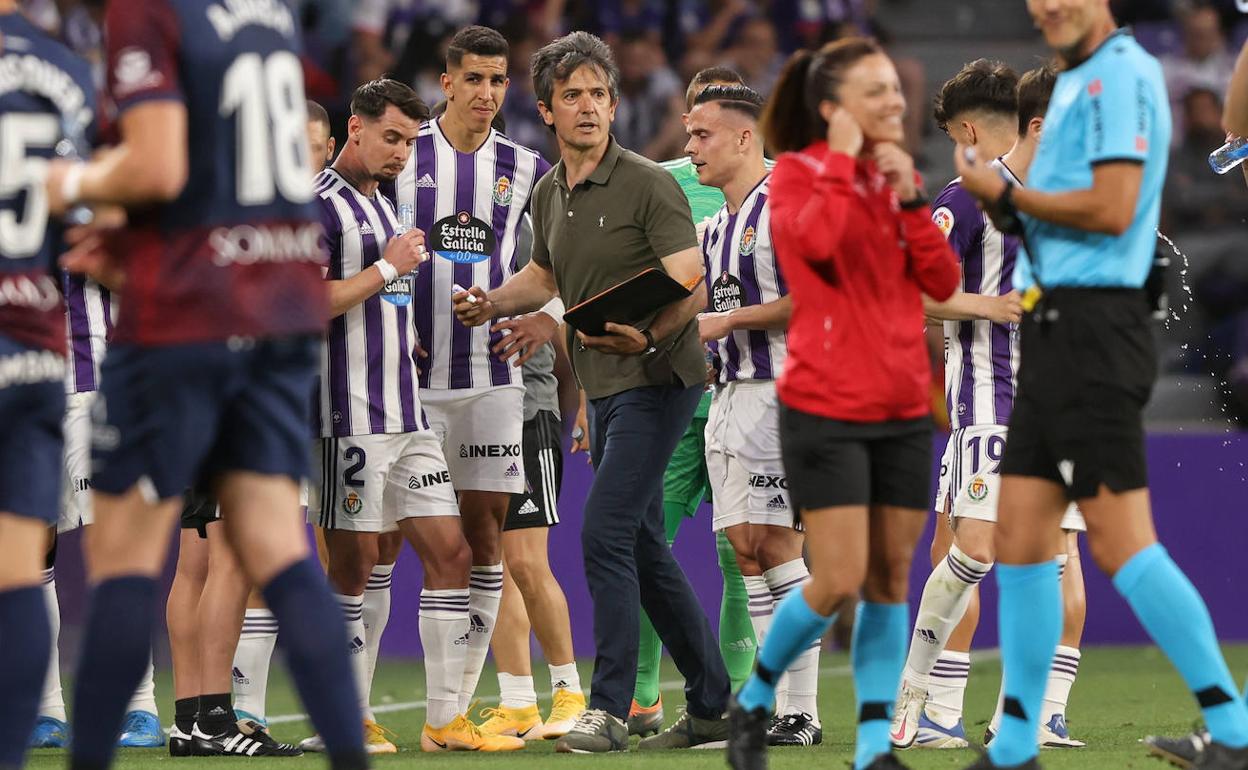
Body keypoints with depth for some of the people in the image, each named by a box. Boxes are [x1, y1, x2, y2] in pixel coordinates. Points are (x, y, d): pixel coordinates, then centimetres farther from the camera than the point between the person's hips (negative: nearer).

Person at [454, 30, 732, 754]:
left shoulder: (649, 184, -12)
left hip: (657, 381, -8)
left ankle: (609, 709, -14)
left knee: (605, 535, -16)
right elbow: (547, 275, 28)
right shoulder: (549, 195, 10)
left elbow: (692, 286, -18)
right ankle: (713, 707, 18)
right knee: (644, 548, 10)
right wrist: (491, 302, 10)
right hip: (604, 388, 8)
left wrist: (648, 336, -36)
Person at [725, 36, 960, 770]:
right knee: (838, 583, -9)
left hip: (904, 411, 6)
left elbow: (943, 282, 4)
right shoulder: (798, 173, -5)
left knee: (890, 580, 3)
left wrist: (909, 195, -5)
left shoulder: (897, 177, 12)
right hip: (826, 412, -6)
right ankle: (755, 698, 13)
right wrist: (844, 161, -16)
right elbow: (818, 239, -27)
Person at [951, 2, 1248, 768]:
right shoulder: (1074, 82, 18)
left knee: (1122, 546, -11)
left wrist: (1008, 195, -9)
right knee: (1020, 539, 8)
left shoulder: (1122, 74, -11)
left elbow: (1113, 209, -20)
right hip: (1055, 327, 10)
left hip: (1093, 326, -10)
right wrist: (1012, 208, 4)